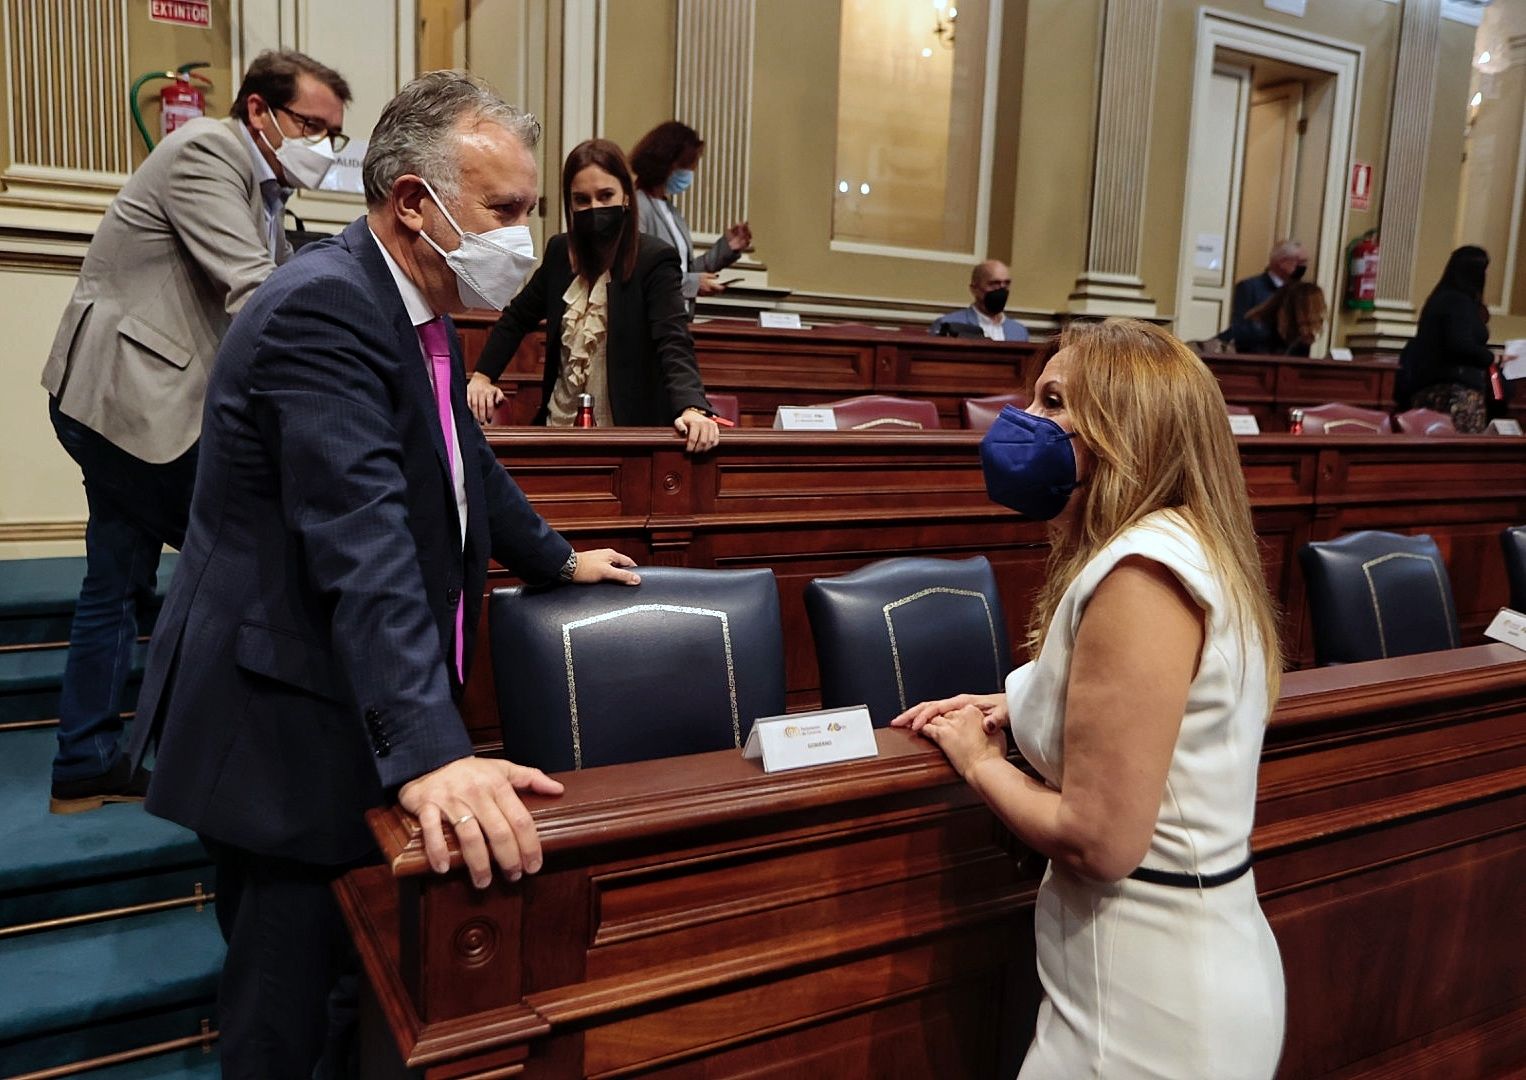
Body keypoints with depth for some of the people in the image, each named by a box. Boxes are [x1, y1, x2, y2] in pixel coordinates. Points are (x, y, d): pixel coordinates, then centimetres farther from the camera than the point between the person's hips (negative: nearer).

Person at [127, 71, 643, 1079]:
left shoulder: (417, 306, 7)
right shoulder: (321, 309, -22)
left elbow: (464, 458, 22)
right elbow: (363, 545, -33)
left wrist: (557, 559, 29)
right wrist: (431, 752, -39)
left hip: (354, 708, 9)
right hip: (283, 726, -9)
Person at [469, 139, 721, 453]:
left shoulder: (655, 260, -13)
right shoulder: (560, 251, 3)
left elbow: (674, 343, -25)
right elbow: (517, 318, 16)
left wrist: (692, 407, -42)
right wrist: (482, 376, 3)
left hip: (628, 430, -5)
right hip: (558, 425, 5)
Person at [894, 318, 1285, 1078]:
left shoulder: (1142, 568, -25)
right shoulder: (1179, 542, 7)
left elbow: (1100, 840, -25)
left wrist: (977, 761, -9)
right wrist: (1010, 710, 6)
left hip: (1153, 1004, -9)